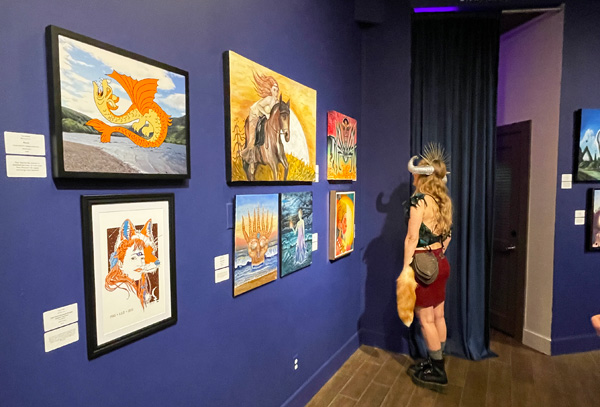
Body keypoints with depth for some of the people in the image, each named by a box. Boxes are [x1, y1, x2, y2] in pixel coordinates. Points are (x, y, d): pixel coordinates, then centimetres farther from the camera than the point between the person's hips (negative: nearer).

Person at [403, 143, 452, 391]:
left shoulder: (419, 200, -17)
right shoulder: (444, 200, 7)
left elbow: (412, 239, -20)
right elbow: (447, 235, 14)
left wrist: (405, 269, -16)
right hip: (439, 262, 8)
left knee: (425, 319, 4)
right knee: (438, 316, 17)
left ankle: (437, 373, 17)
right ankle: (435, 363, 32)